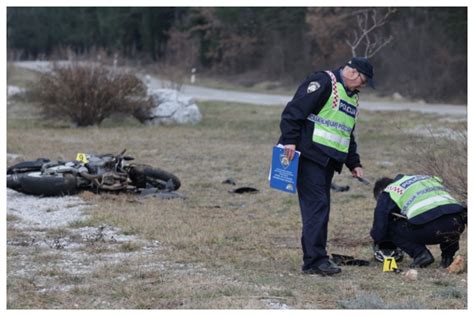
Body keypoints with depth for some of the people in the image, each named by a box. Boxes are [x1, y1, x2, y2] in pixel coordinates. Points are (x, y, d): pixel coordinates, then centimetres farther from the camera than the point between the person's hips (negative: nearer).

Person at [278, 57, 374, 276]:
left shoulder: (352, 97, 22)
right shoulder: (323, 82, -9)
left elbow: (347, 134, 30)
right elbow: (294, 111, -17)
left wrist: (354, 164, 23)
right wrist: (290, 141, -24)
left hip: (328, 160, 9)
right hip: (309, 154, -9)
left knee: (320, 207, 7)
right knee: (316, 204, -13)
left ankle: (313, 259, 9)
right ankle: (315, 259, -15)